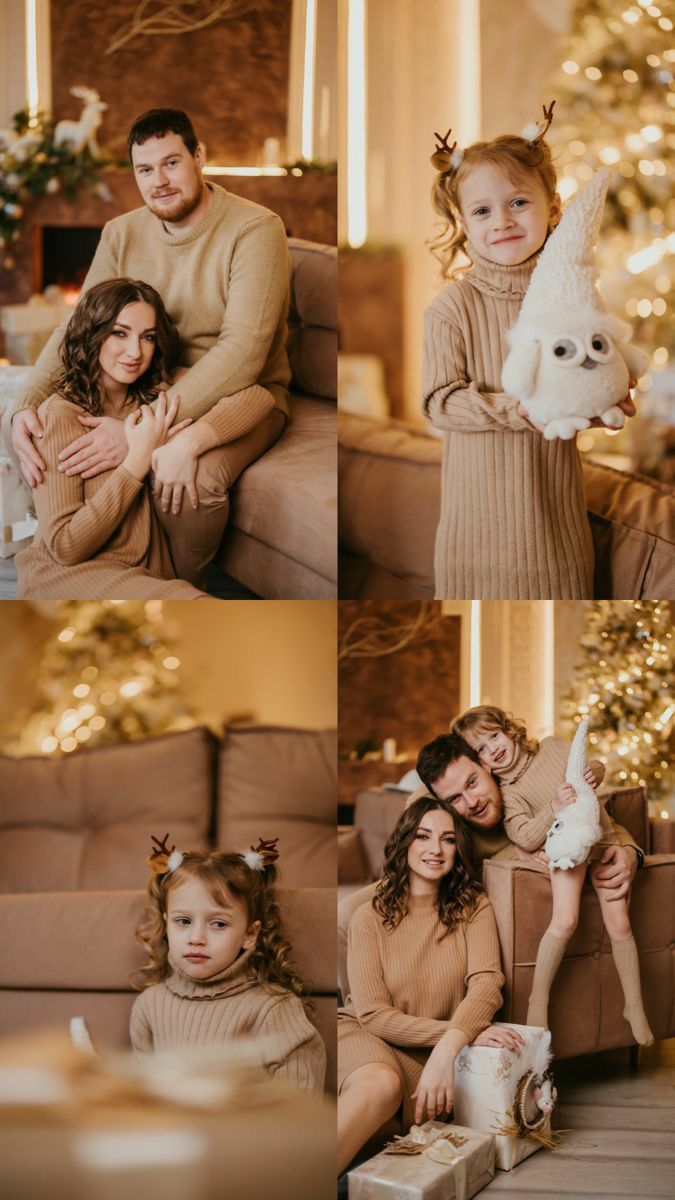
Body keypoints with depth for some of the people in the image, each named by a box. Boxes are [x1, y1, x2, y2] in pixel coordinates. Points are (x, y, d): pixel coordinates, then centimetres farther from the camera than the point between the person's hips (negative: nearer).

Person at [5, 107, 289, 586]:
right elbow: (75, 329, 0)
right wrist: (26, 405, -22)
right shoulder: (122, 235, 3)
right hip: (155, 386, 6)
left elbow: (243, 351, -28)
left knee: (189, 475, -37)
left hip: (244, 391, -6)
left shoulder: (255, 229, -18)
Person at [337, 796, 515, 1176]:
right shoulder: (370, 917, -2)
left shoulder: (474, 907, 3)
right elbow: (373, 1014, -9)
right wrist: (464, 1031, -21)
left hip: (432, 1054, 1)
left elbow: (487, 983, -13)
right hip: (363, 1035, -1)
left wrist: (447, 1049, -34)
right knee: (381, 1084, -39)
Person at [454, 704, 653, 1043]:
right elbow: (525, 838, -16)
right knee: (565, 920, -27)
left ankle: (634, 1006, 10)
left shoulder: (553, 746, 6)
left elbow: (596, 767, 17)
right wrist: (554, 806, -29)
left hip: (602, 840, 3)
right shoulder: (506, 791, -5)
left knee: (619, 924, -5)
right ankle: (538, 1000, -13)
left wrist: (594, 773, -7)